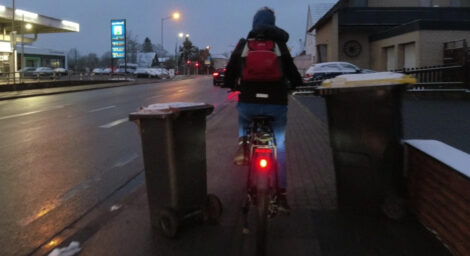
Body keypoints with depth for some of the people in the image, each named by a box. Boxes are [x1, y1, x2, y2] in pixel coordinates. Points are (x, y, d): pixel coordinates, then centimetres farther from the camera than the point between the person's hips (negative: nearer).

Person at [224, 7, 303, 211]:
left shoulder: (242, 45, 7)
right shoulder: (279, 45, 7)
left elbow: (230, 73, 10)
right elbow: (292, 73, 10)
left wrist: (233, 86, 31)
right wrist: (295, 85, 31)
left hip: (248, 103, 1)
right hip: (276, 104, 0)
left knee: (243, 121, 35)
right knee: (279, 145, 12)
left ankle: (243, 144, 3)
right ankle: (281, 194, 9)